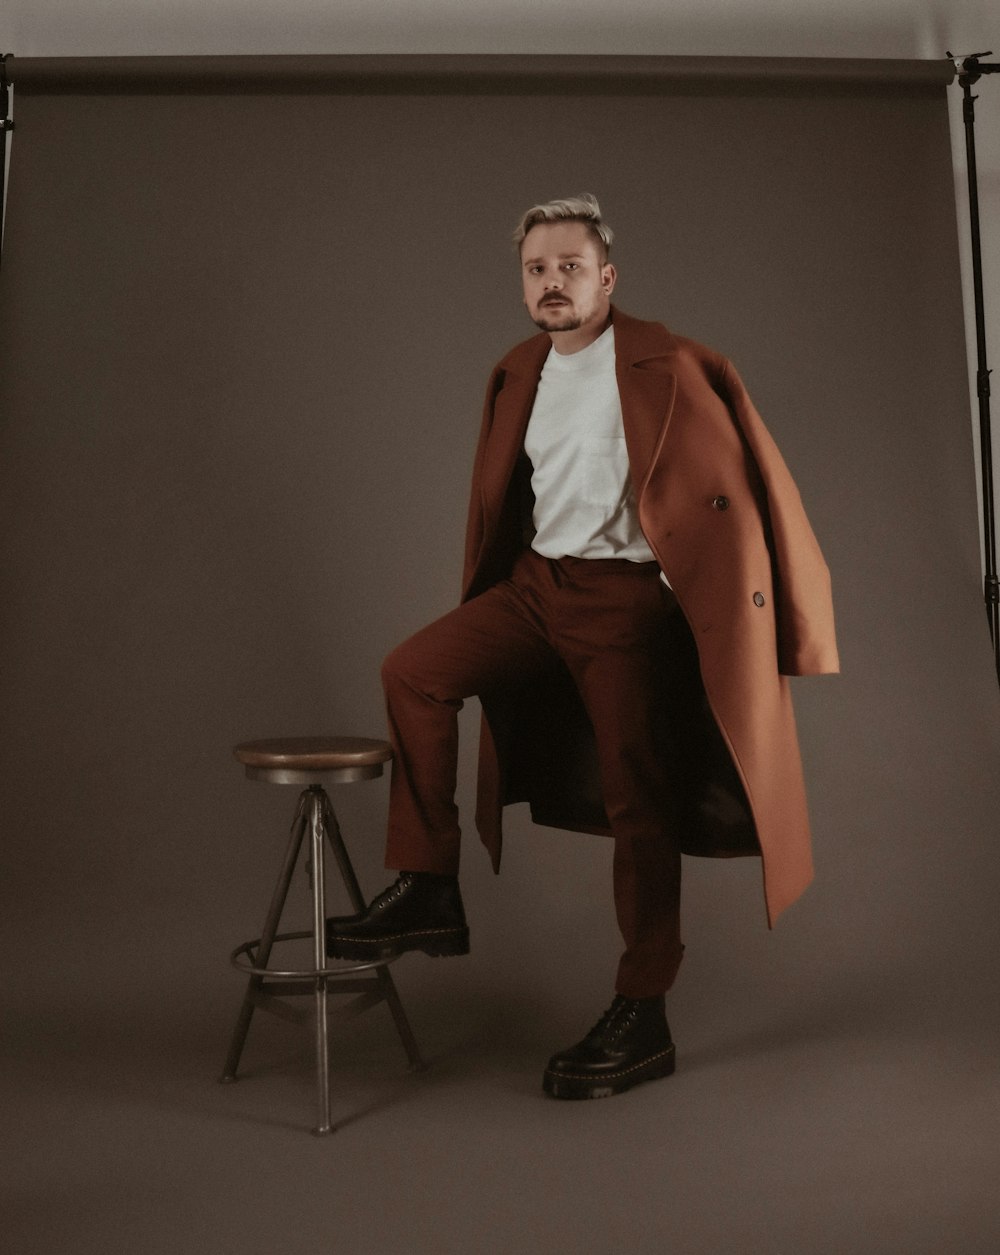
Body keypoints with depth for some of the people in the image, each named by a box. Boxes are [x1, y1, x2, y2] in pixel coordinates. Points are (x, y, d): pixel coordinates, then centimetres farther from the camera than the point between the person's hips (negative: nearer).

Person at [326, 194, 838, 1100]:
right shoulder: (518, 376, 12)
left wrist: (751, 611, -11)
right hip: (538, 583, 6)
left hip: (625, 597, -6)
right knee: (414, 671, -10)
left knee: (635, 798, -3)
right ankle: (428, 893, 0)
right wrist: (483, 611, 23)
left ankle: (642, 1021, 8)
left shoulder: (667, 367, -8)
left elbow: (734, 487, -8)